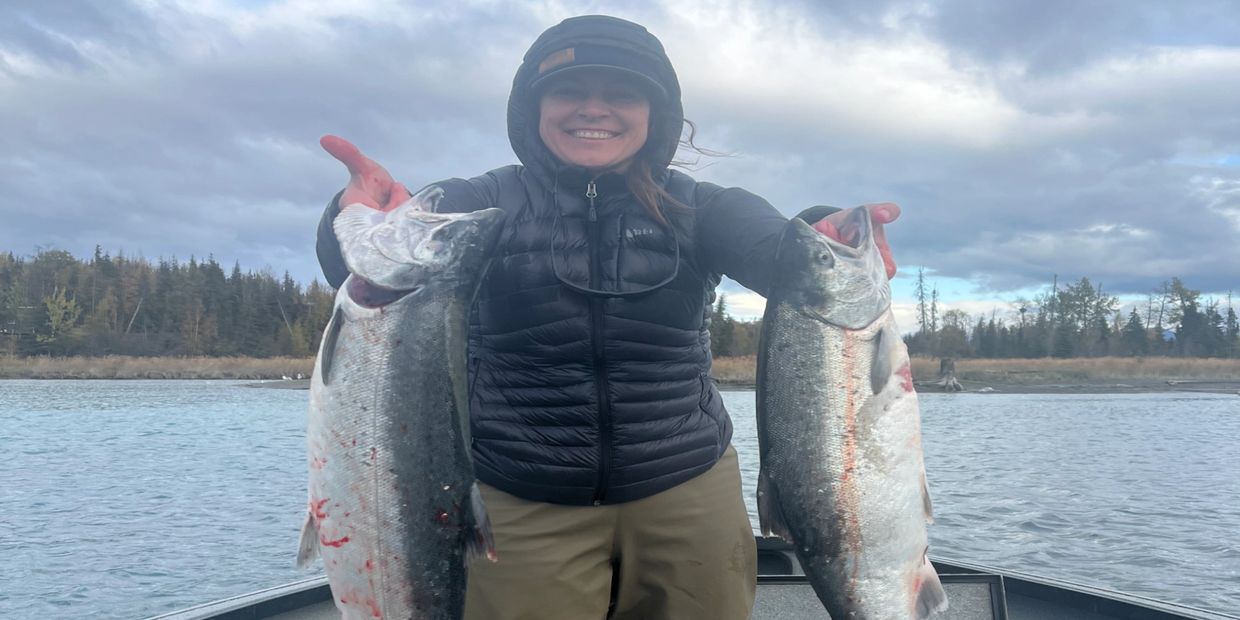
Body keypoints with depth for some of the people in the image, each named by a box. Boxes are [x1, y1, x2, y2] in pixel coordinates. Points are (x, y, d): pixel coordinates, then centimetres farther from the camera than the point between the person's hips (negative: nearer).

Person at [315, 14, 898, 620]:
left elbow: (777, 251, -18)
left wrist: (828, 244, -41)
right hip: (519, 506, -1)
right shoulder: (486, 203, -3)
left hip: (688, 495, 2)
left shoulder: (697, 208, 0)